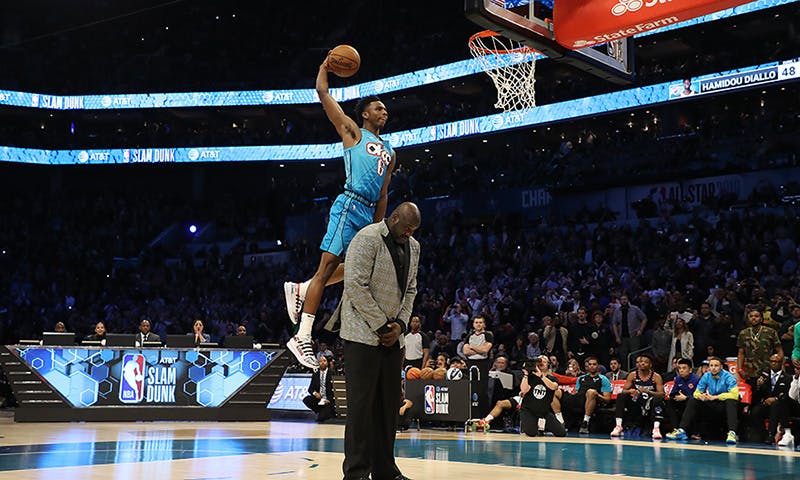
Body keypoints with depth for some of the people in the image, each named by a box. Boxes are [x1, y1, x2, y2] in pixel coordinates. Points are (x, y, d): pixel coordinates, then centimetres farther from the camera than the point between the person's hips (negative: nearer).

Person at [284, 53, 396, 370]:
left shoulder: (389, 152, 24)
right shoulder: (353, 132, 7)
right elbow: (322, 92, 2)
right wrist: (326, 65, 15)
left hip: (368, 213, 8)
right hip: (350, 205, -8)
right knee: (326, 268, -11)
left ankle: (300, 289, 23)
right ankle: (302, 337, -11)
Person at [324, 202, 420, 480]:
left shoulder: (413, 247, 12)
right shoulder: (368, 238, -12)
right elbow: (355, 286, -17)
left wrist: (400, 323, 0)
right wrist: (380, 326, -15)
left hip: (392, 335, 7)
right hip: (363, 334, -7)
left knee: (389, 404, 8)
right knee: (361, 404, -6)